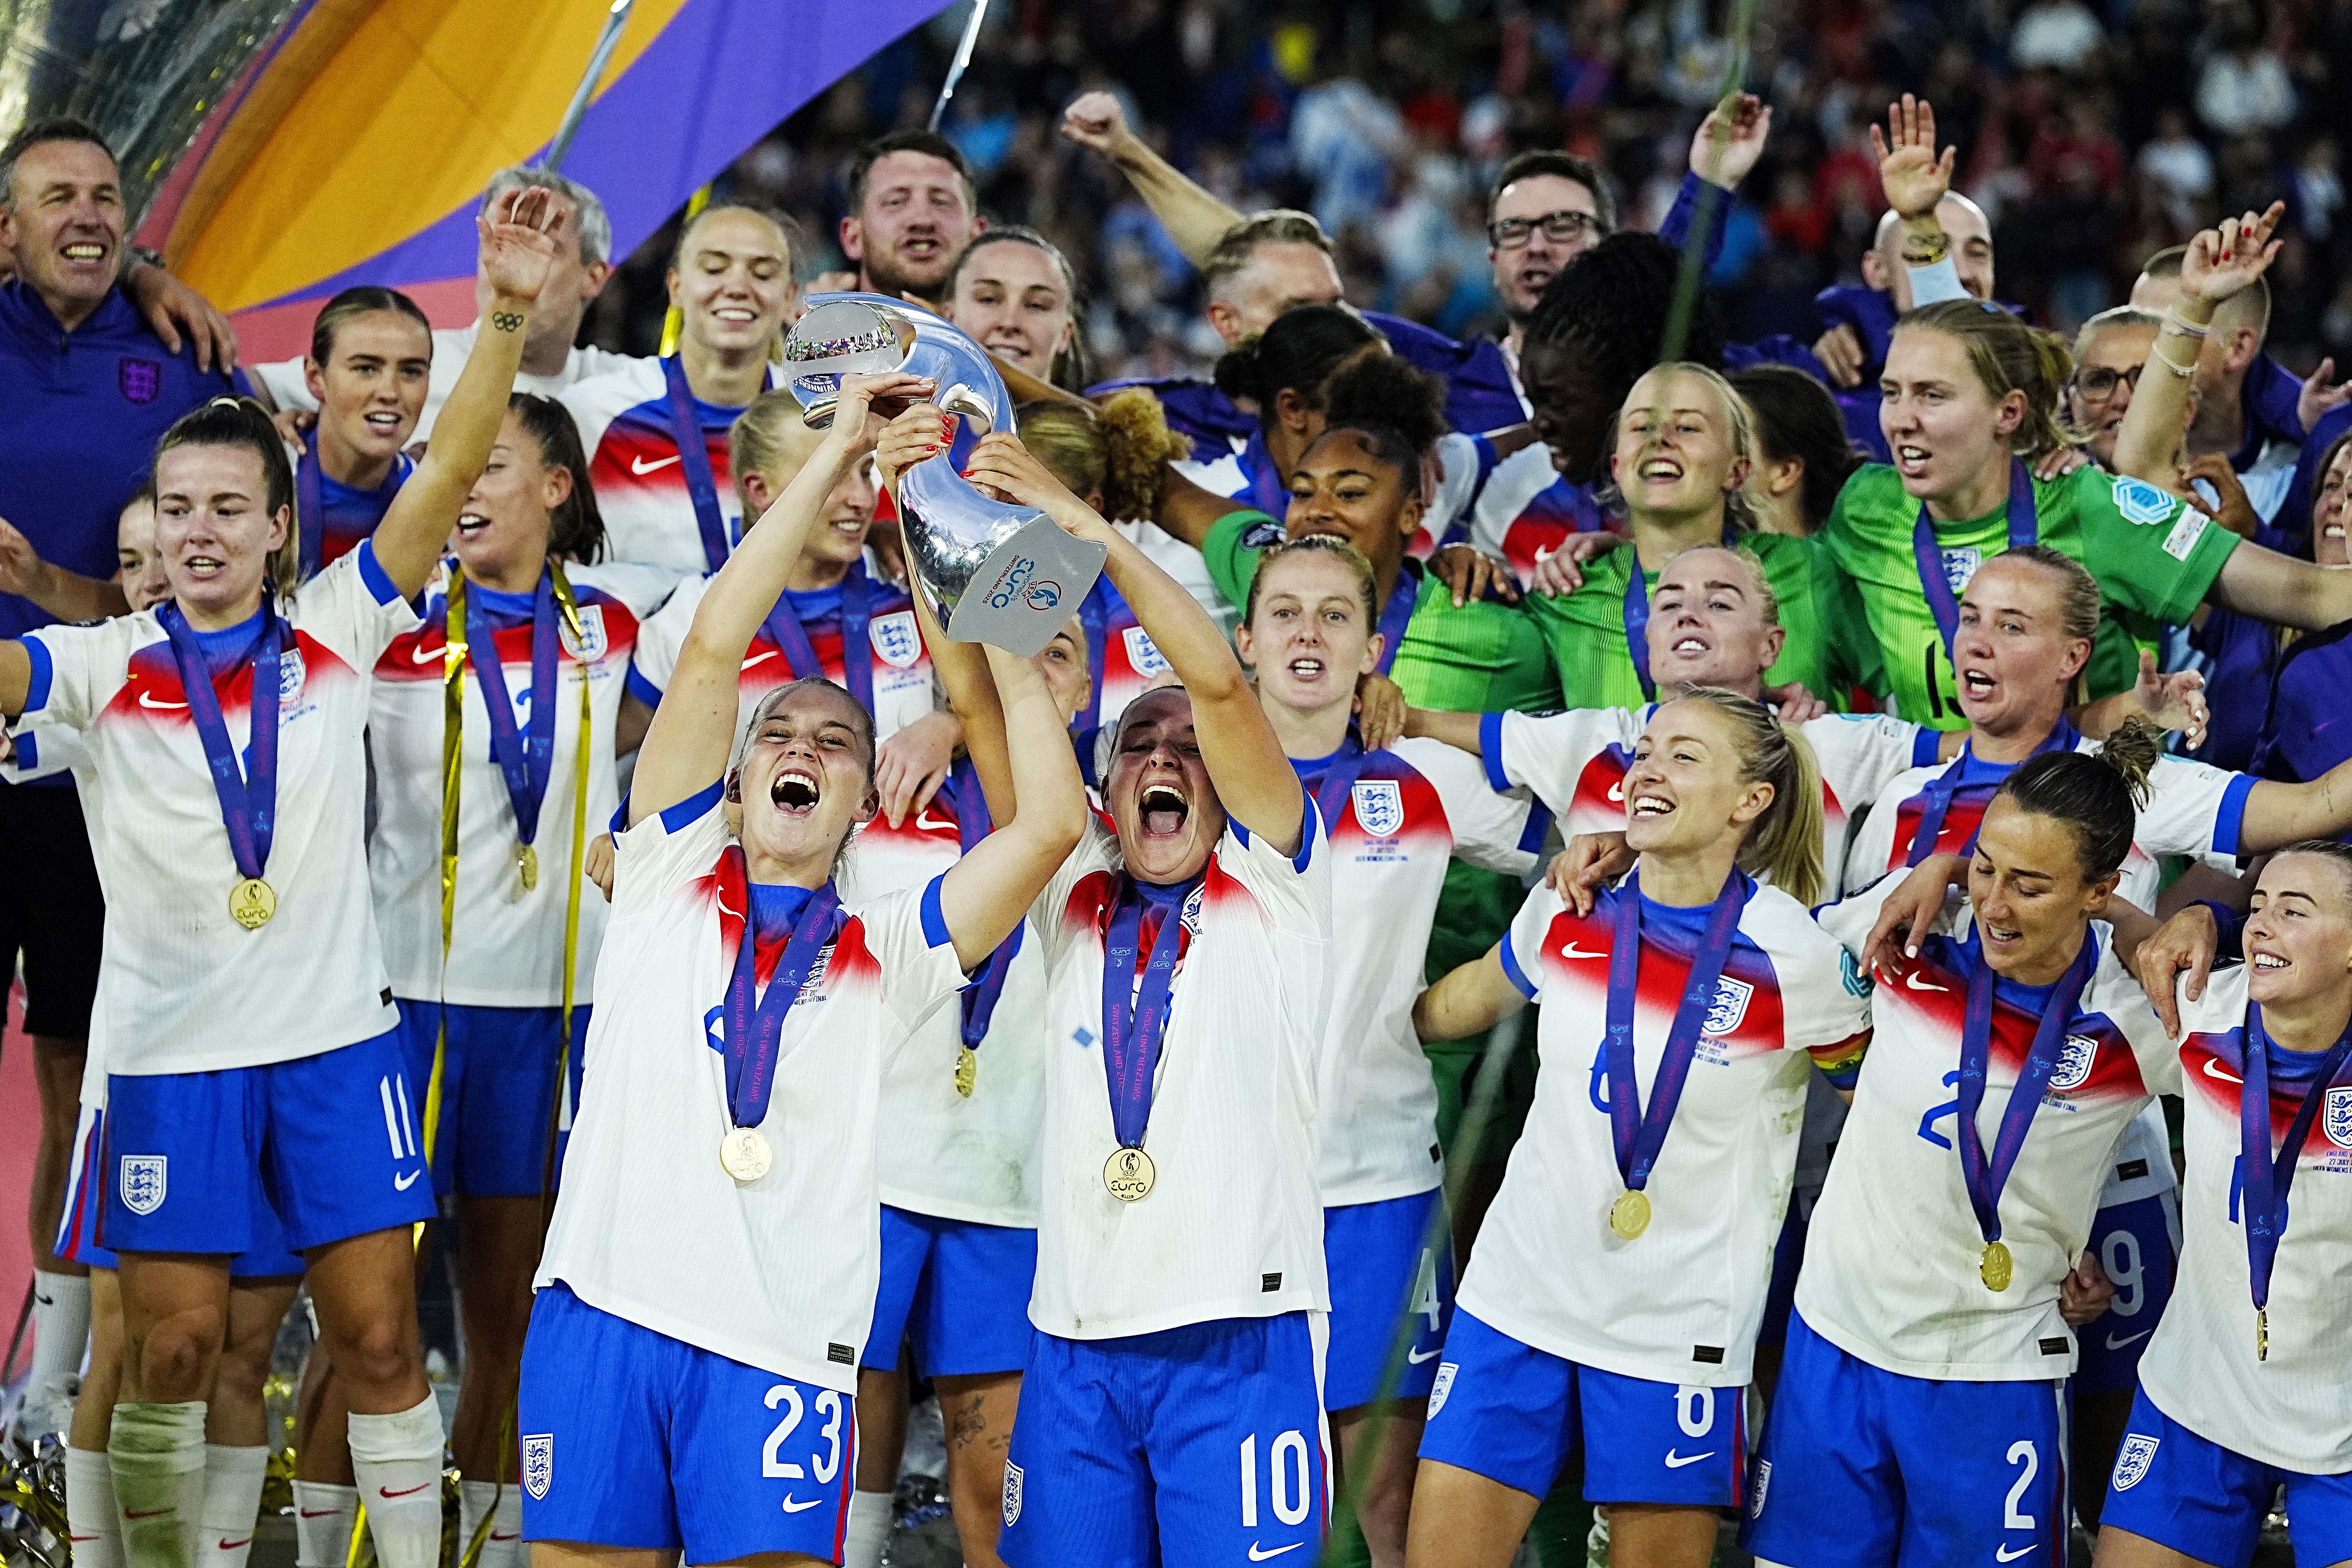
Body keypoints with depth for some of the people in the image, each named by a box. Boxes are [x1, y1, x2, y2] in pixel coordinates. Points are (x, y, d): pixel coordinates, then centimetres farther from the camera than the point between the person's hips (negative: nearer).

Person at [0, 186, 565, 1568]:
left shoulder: (338, 632, 1)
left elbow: (448, 476, -8)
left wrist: (511, 317, -20)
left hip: (337, 1037, 1)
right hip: (172, 1048, -1)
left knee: (380, 1334, 2)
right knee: (172, 1346, 2)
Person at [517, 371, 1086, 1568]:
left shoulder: (885, 960, 15)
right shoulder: (669, 884, 14)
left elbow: (1053, 822, 4)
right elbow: (712, 645, 5)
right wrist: (835, 455, 6)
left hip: (782, 1344, 0)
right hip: (603, 1310, 0)